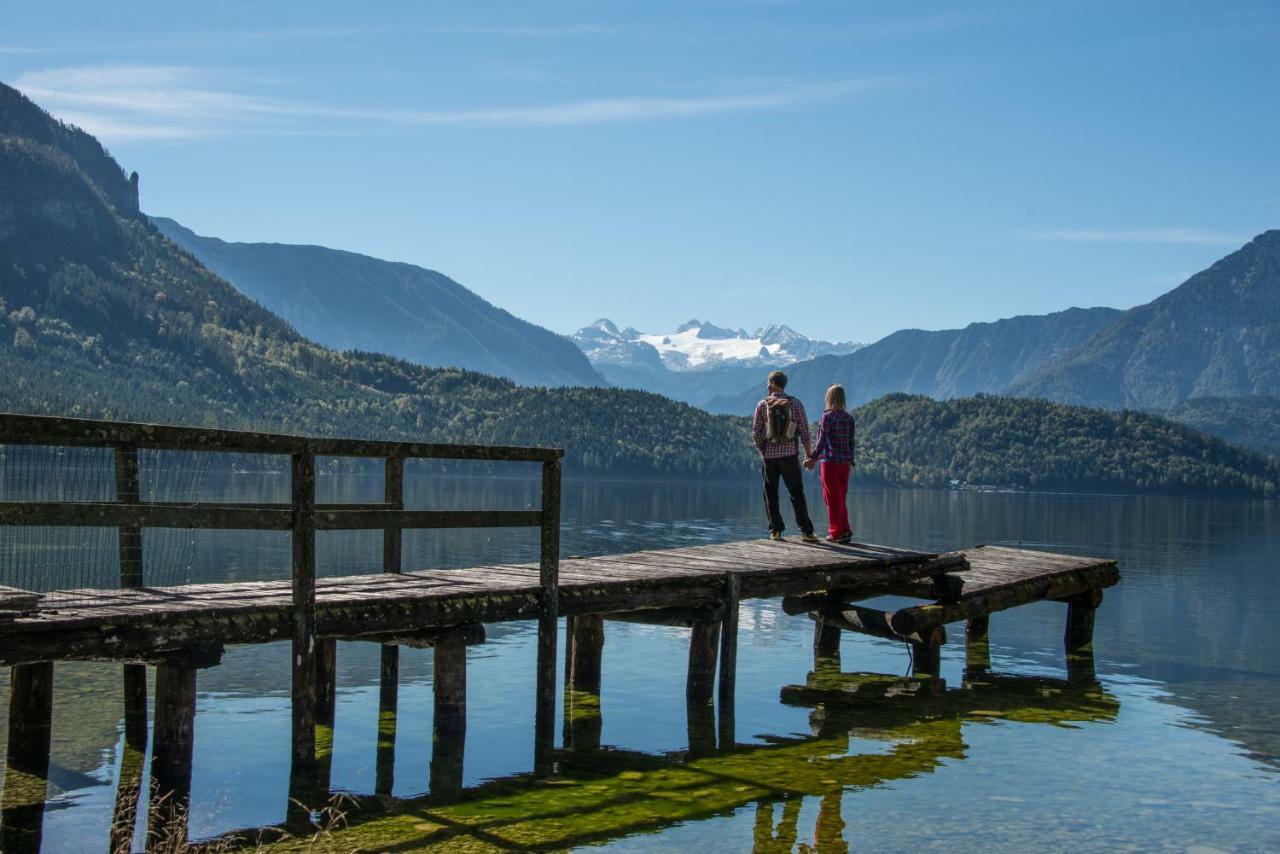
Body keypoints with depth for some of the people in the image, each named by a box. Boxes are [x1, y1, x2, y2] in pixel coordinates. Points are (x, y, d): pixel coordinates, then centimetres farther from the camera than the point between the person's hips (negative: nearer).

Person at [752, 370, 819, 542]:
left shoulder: (762, 405, 0)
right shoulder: (796, 404, 0)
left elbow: (756, 432, 1)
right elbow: (804, 431, -2)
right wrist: (809, 454, 5)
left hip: (768, 456, 0)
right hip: (789, 454, 0)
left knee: (771, 494, 9)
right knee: (796, 493, 1)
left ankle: (775, 530, 6)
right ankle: (806, 531, -4)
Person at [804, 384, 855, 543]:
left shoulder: (828, 416, -11)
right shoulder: (849, 418, 6)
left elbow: (822, 441, -14)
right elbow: (851, 442, 9)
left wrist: (812, 458, -8)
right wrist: (850, 461, 17)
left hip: (830, 461, -5)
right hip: (845, 462, 5)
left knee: (832, 499, 2)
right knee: (841, 499, 13)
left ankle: (837, 532, 3)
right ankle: (845, 530, 10)